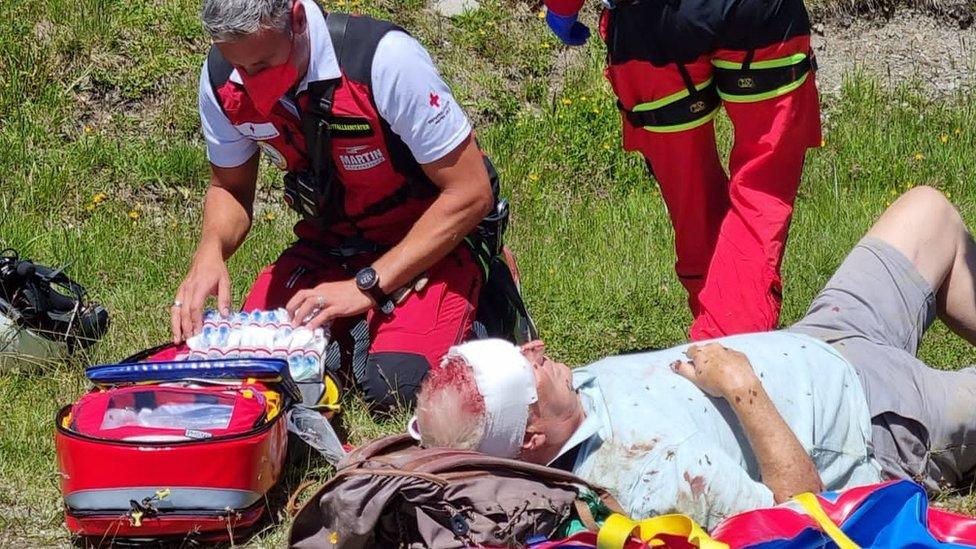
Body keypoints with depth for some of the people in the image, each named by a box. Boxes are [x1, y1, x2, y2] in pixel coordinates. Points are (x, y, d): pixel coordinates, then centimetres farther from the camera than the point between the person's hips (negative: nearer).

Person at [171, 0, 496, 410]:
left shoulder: (384, 59, -28)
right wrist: (210, 252, -18)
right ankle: (353, 332, 13)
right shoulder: (221, 79, -12)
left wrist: (366, 286, -25)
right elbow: (229, 188, 6)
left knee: (395, 385, -28)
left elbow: (470, 193, -23)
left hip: (434, 240, -5)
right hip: (328, 243, 5)